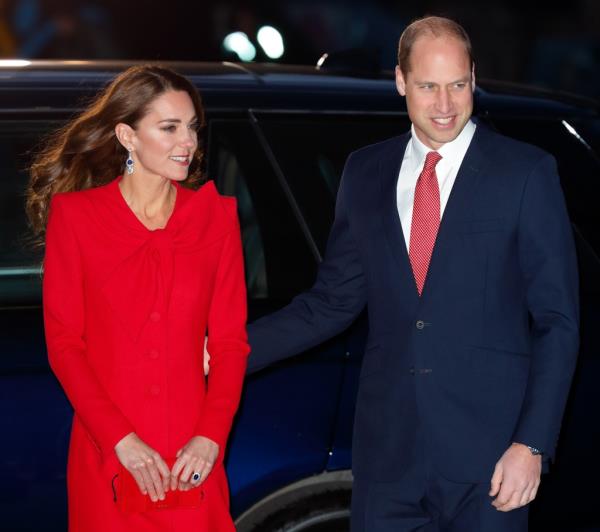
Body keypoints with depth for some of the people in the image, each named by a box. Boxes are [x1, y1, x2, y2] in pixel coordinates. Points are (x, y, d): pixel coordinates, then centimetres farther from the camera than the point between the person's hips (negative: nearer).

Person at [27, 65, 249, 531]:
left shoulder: (217, 215, 6)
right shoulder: (74, 215, 0)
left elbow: (231, 340, 4)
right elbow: (63, 342, -2)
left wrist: (210, 437, -10)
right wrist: (121, 440, -12)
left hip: (191, 463, 1)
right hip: (106, 460, -1)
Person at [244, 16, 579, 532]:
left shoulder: (526, 172, -2)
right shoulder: (366, 172, 9)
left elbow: (558, 321, -3)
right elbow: (332, 302, 13)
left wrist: (532, 444, -10)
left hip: (487, 452, -3)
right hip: (388, 449, 3)